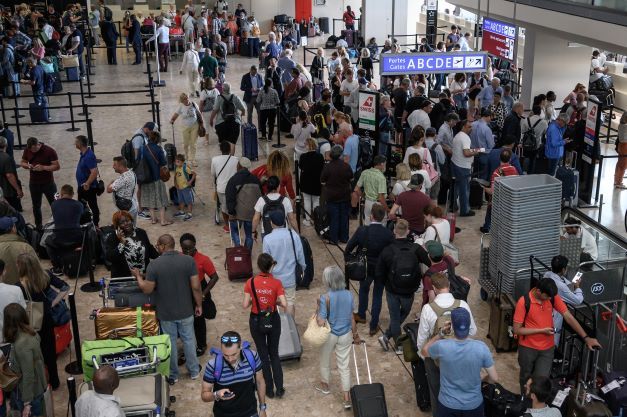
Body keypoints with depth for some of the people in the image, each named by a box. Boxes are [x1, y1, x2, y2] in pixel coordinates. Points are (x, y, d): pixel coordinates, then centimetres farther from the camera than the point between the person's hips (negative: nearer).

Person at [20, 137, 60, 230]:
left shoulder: (49, 151, -16)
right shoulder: (27, 150, -4)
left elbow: (57, 166, -16)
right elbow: (22, 163, 8)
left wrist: (43, 167, -30)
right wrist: (27, 165, -16)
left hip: (48, 183, -4)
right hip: (34, 183, 4)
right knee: (36, 206, 14)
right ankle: (38, 225, 29)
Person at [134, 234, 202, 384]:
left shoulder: (154, 265, -17)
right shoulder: (189, 260, -12)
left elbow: (147, 289, -10)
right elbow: (196, 287, -10)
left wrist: (138, 276, 7)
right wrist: (199, 305, 4)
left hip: (166, 313, -1)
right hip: (185, 311, 1)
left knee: (170, 343, 16)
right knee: (189, 340, 19)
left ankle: (173, 375, 30)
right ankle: (194, 371, 33)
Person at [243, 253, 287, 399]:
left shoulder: (251, 282, -14)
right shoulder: (276, 283, -16)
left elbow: (245, 305, -13)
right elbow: (284, 305, -20)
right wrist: (276, 302, 0)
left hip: (256, 321, 0)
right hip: (273, 320, 0)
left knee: (263, 355, 16)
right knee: (274, 354, 19)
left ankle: (269, 389, 24)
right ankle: (279, 389, 21)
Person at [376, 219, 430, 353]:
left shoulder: (387, 251, -14)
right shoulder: (416, 249, -15)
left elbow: (379, 274, -8)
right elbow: (432, 263, -16)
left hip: (392, 291, -1)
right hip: (409, 291, 1)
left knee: (395, 317, 15)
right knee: (403, 314, 23)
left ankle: (399, 346, 20)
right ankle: (386, 336, 21)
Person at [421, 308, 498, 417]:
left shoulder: (441, 346, -23)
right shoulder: (481, 348, -23)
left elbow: (424, 351, 1)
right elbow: (494, 378, -11)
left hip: (447, 404, 0)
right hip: (473, 404, 0)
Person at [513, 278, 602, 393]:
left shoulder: (553, 297, -10)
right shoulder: (524, 302, -21)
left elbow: (568, 317, -8)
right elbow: (517, 330, -18)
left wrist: (586, 338, -13)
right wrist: (542, 330, -20)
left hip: (547, 348, 2)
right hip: (527, 348, -2)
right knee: (526, 378, 17)